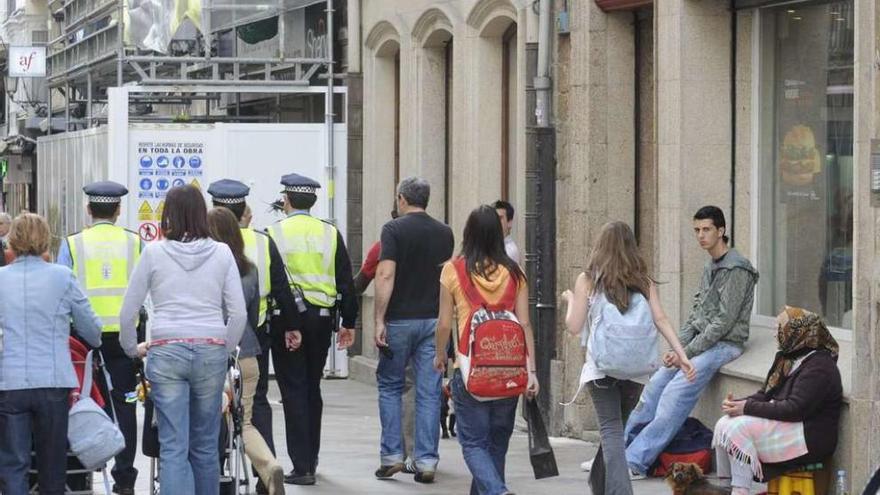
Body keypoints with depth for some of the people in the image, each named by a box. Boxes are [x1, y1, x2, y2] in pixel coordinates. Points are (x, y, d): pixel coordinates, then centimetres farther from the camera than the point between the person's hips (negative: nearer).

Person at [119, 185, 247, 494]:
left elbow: (127, 312, 4)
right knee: (205, 445, 12)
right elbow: (238, 313, 3)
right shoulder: (221, 253, 5)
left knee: (173, 447, -2)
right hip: (211, 351, 1)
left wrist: (132, 348, 19)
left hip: (165, 352, -1)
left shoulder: (154, 252, 2)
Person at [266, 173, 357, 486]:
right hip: (321, 318, 4)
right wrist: (348, 323, 10)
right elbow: (346, 282, 4)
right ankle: (310, 459, 24)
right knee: (312, 389, 16)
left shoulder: (275, 234, -5)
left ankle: (302, 467, -5)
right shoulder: (330, 234, 3)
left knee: (294, 391, -1)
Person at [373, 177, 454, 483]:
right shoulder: (444, 233, 7)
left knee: (390, 386, 11)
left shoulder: (394, 230, -7)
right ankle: (426, 462, 1)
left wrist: (379, 320, -14)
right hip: (434, 320, 3)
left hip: (400, 319, -3)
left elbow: (386, 276, -15)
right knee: (429, 393, 4)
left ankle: (391, 456, 6)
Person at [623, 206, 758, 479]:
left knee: (674, 396, -22)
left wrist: (687, 352, -16)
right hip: (701, 342, 9)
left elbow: (724, 321, -17)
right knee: (655, 385, -6)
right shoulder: (710, 267, 17)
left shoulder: (736, 269, -13)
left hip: (723, 344, -9)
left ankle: (635, 461, -25)